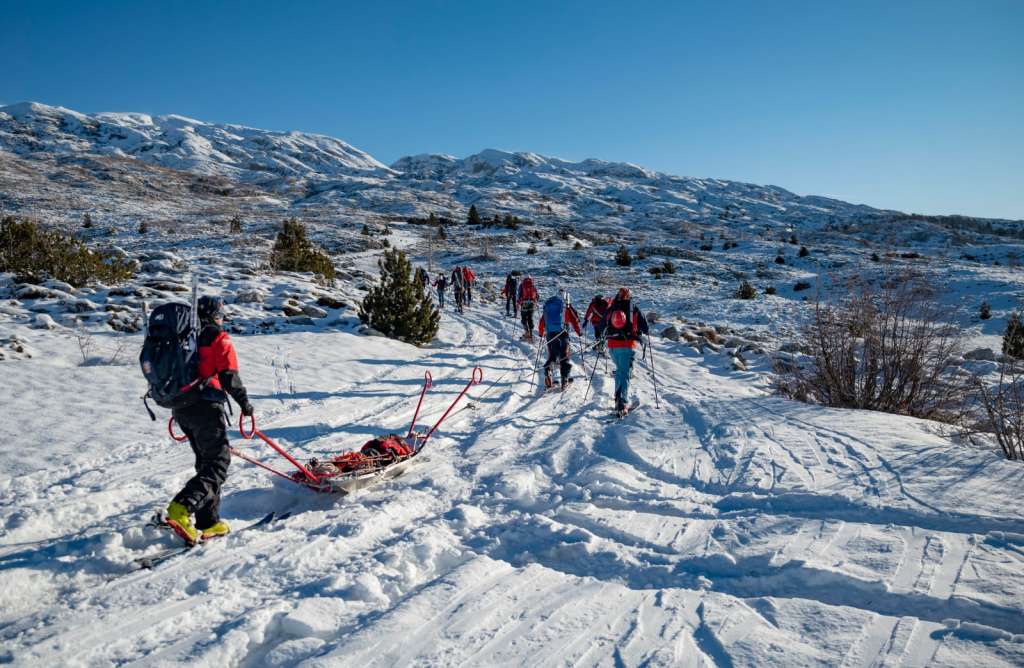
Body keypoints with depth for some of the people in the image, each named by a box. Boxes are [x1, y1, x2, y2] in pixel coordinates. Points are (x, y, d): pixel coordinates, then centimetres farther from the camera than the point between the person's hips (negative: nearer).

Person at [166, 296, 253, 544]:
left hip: (180, 408, 8)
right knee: (218, 462, -3)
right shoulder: (219, 338, -5)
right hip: (206, 407, -8)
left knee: (206, 462, 15)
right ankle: (181, 508, -23)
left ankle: (209, 523, 15)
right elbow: (229, 375, -13)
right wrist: (244, 401, -3)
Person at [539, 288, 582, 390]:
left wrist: (541, 332, 30)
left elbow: (542, 321, 16)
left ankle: (547, 376, 2)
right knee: (564, 357, 6)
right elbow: (574, 319, 0)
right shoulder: (566, 306, 1)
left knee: (551, 356, 14)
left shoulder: (548, 305, 13)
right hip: (562, 333, -3)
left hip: (549, 334, 3)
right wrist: (579, 331, 14)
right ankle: (564, 379, 3)